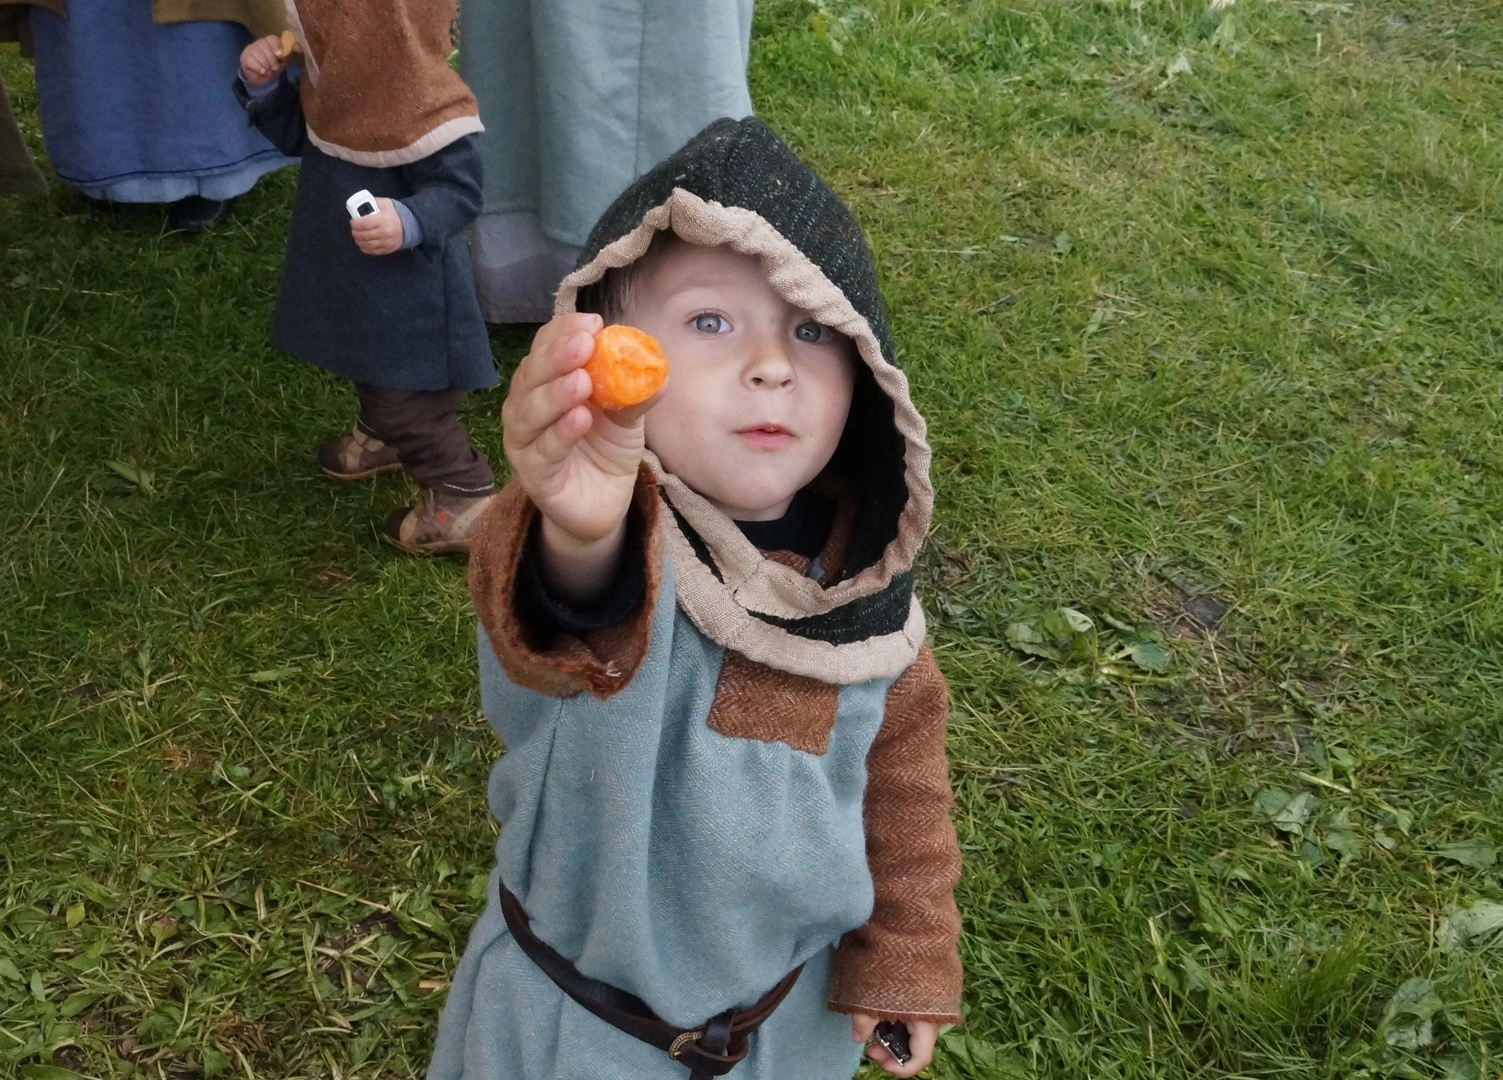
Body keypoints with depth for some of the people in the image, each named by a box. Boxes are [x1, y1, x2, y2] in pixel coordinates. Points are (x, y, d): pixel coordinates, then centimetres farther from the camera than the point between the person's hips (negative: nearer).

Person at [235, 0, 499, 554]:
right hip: (346, 274, 9)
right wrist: (265, 85, -9)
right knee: (371, 369, 32)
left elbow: (460, 188, -26)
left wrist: (409, 223, -43)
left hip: (405, 293, -9)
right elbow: (294, 134, 9)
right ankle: (383, 434, 59)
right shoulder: (334, 83, -7)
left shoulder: (424, 113, -34)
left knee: (406, 397, 4)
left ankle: (465, 499, 21)